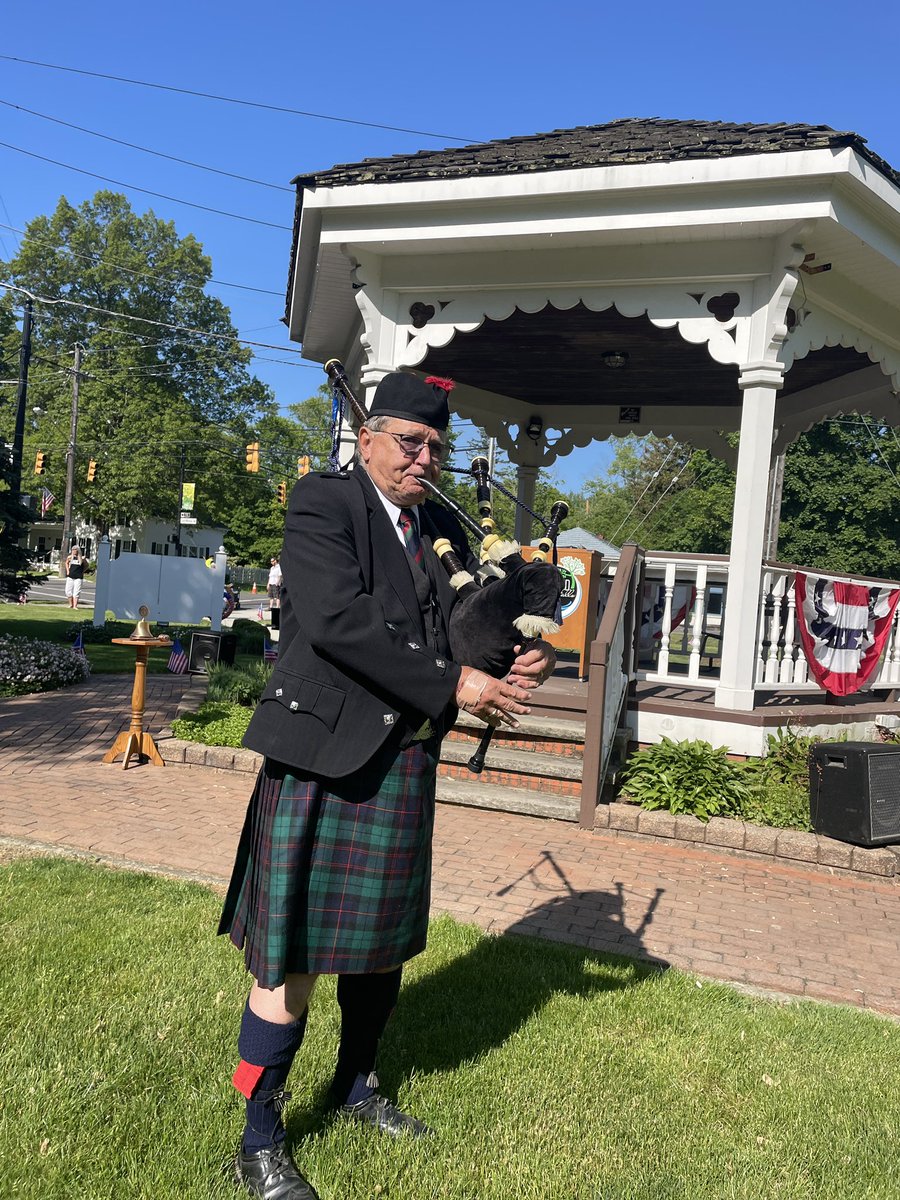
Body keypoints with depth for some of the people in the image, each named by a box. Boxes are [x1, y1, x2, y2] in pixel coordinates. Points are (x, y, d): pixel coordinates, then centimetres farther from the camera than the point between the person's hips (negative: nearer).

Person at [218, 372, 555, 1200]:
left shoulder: (440, 527, 13)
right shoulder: (322, 503, -7)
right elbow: (336, 620, -21)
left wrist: (525, 658, -12)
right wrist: (451, 687, -18)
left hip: (406, 761, 7)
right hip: (324, 755, -6)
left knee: (383, 943, 18)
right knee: (293, 962, 1)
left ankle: (357, 1087, 41)